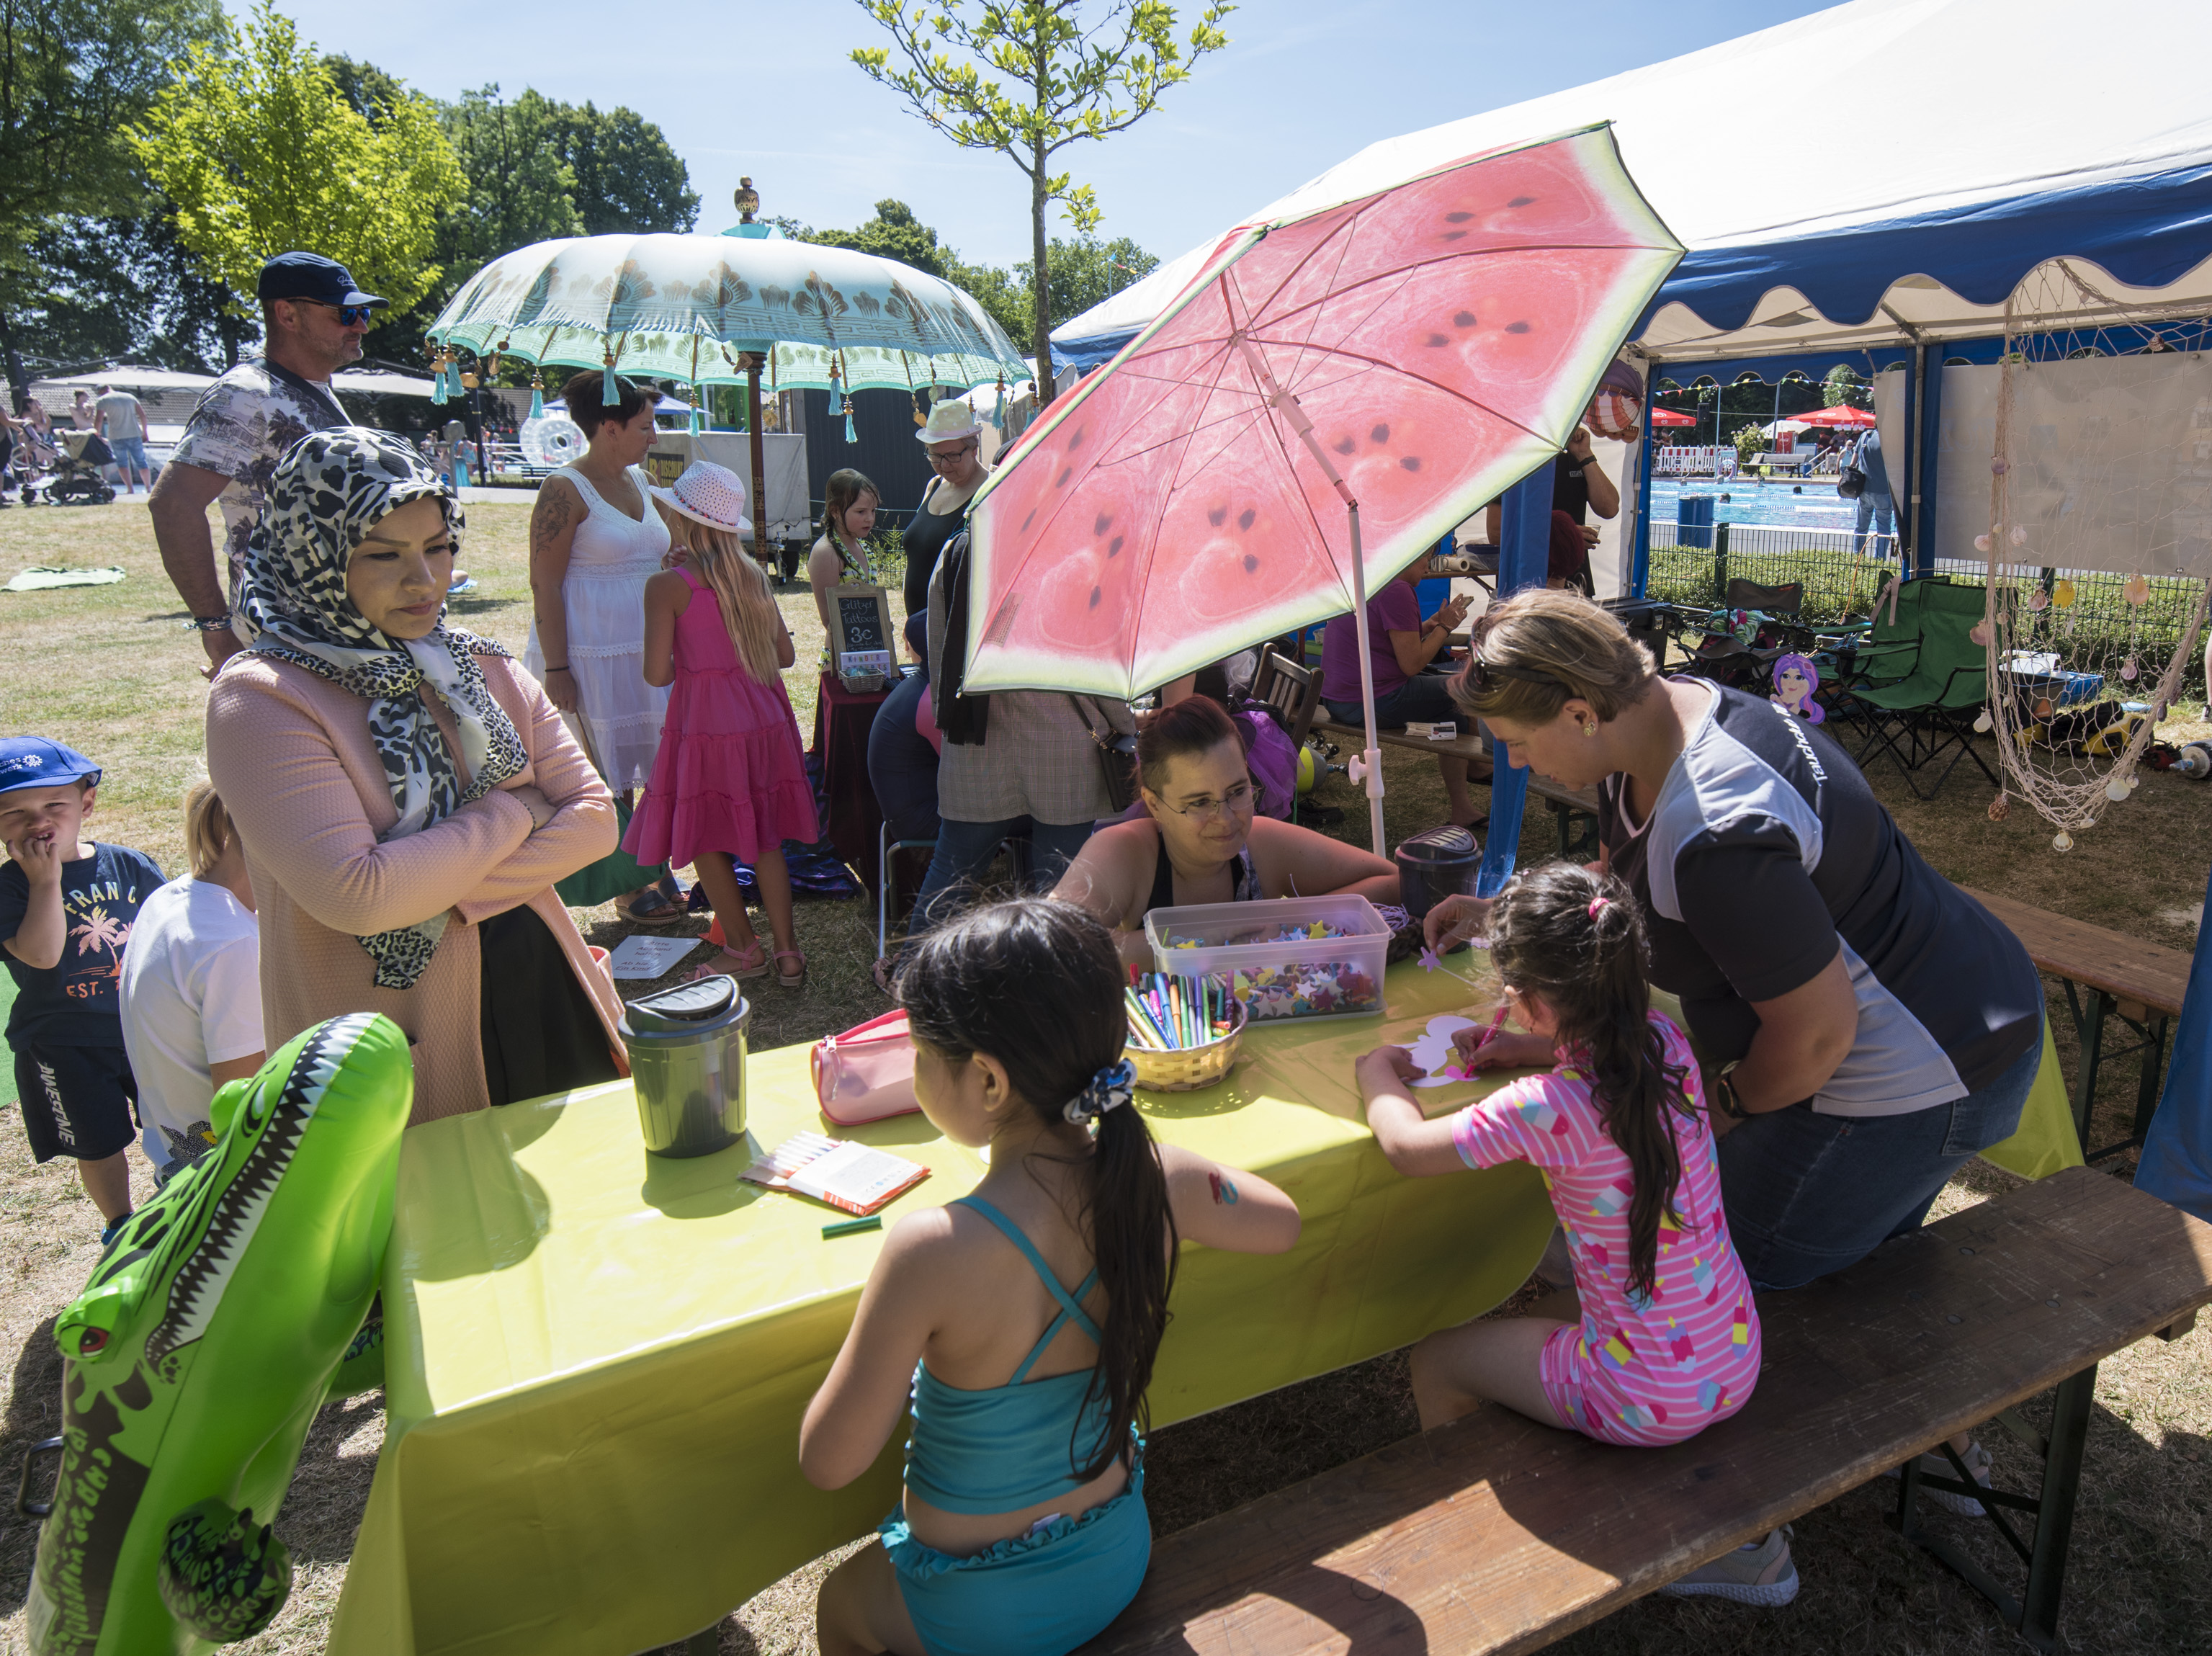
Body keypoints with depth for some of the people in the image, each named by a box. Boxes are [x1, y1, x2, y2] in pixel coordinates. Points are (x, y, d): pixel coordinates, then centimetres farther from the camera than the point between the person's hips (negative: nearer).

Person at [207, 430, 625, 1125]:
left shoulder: (485, 669, 5)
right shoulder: (259, 698, -12)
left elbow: (594, 819, -1)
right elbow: (356, 895, -23)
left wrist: (448, 895, -13)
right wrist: (513, 813, -12)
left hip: (545, 1006, 5)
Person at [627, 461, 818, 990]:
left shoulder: (667, 586, -12)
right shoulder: (755, 577, 4)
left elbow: (657, 673, -14)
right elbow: (785, 654, 9)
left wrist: (691, 663, 8)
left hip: (706, 722, -6)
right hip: (764, 714, 6)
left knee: (705, 841, 10)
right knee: (765, 837, 13)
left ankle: (743, 950, 19)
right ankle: (787, 951, 16)